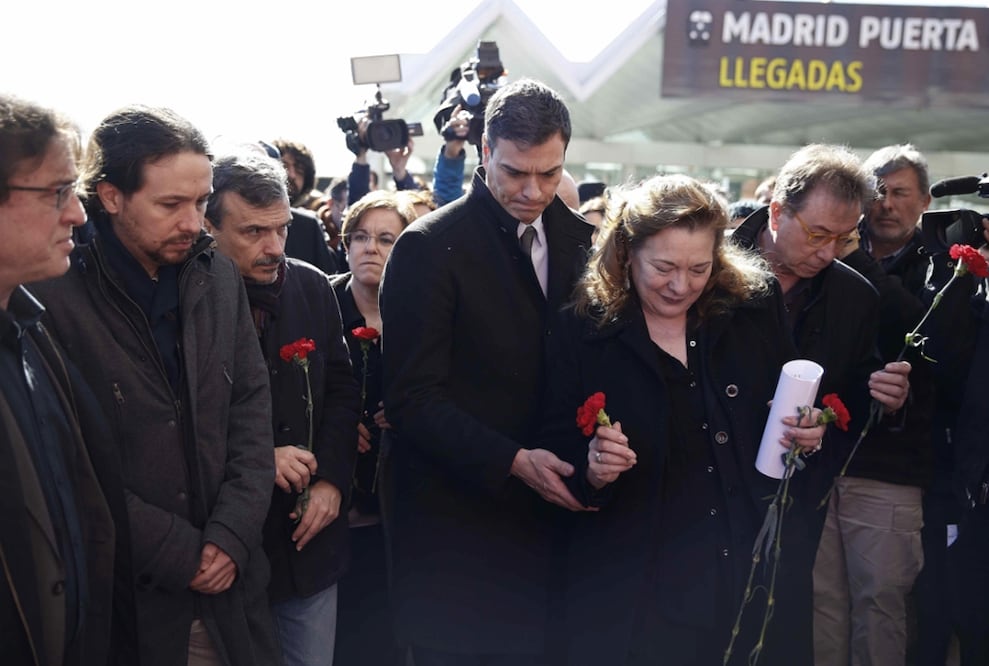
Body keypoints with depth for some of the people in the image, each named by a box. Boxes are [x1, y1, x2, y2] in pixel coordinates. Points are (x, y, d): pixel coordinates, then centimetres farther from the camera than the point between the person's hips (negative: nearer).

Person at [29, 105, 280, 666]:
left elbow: (252, 403, 5)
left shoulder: (219, 277, 3)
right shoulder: (55, 294, -14)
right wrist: (180, 552, -12)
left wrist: (233, 534, -6)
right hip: (126, 597, -4)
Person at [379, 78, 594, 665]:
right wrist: (513, 461, -23)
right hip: (456, 530, -4)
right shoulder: (429, 247, -10)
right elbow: (413, 397, -14)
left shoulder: (579, 240, 6)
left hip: (548, 511, 5)